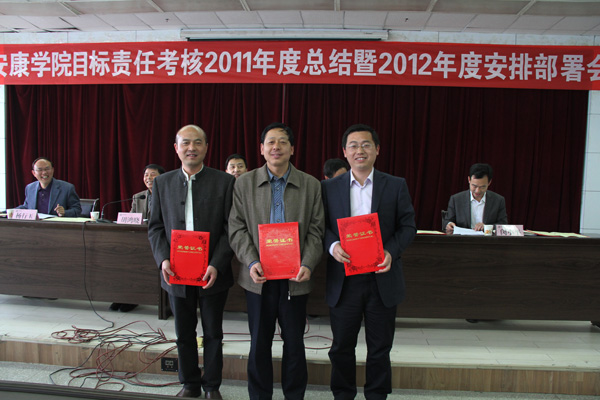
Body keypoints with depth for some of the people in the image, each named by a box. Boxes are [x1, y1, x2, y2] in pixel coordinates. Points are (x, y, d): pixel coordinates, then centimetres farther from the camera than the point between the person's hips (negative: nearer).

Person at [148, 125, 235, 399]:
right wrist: (163, 259, -10)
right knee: (184, 334, 16)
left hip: (212, 274, -2)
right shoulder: (162, 183, 5)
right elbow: (155, 227, 6)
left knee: (213, 334, 13)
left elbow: (230, 229, -7)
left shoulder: (225, 182, -5)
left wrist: (216, 265, -17)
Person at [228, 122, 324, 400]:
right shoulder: (244, 183, 4)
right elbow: (237, 229, 0)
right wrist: (251, 262, -13)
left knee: (294, 342, 12)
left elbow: (316, 231, 0)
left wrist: (308, 265, -13)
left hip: (295, 277, 0)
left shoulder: (311, 185, 3)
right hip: (259, 276, 0)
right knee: (259, 343, 13)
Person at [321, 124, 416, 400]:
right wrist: (332, 246, -17)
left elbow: (407, 226, 1)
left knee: (380, 348, 14)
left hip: (382, 279, 0)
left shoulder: (396, 185, 2)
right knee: (341, 347, 13)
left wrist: (391, 252, -16)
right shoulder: (329, 187, 3)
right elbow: (321, 226, 3)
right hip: (344, 280, 0)